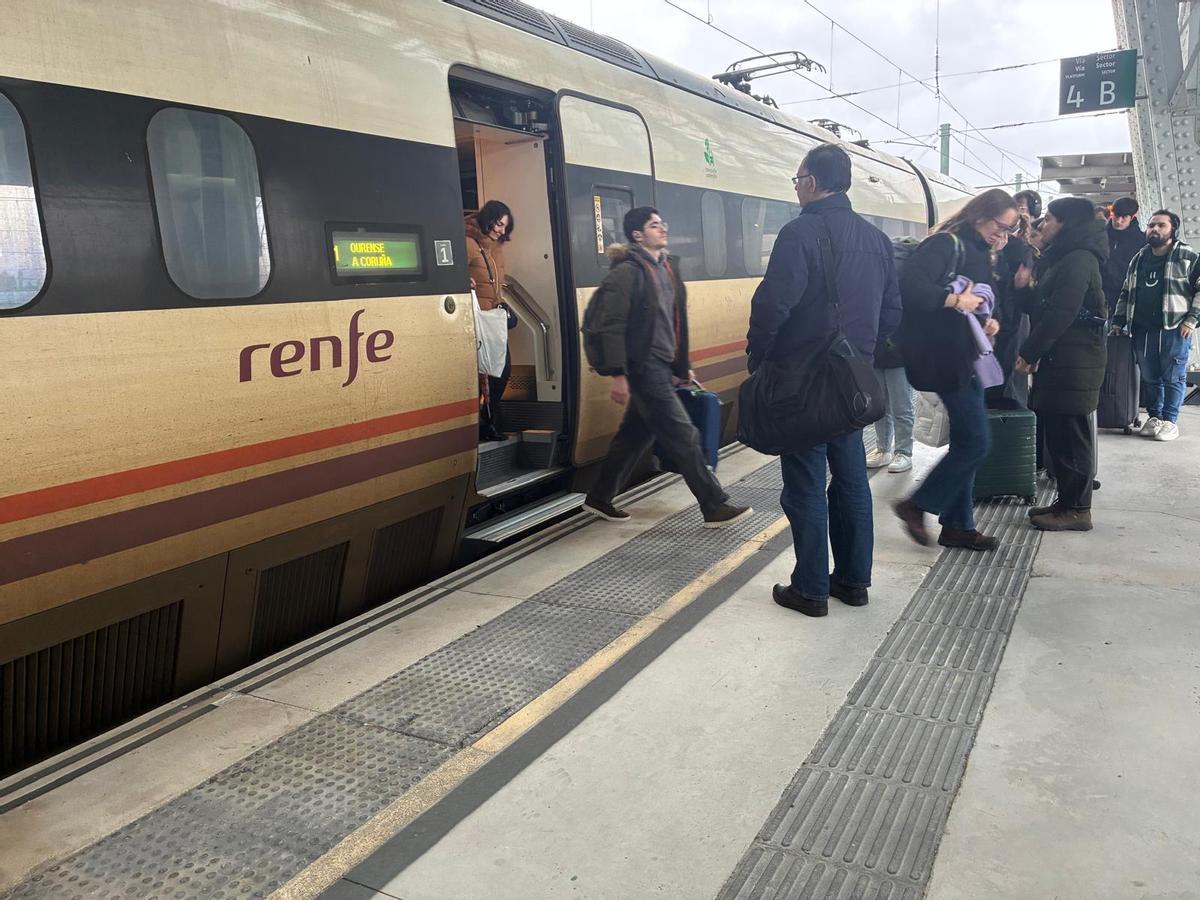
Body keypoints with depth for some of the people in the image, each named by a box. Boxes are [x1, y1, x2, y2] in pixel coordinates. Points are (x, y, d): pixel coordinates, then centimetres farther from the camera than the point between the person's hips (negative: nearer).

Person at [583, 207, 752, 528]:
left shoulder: (667, 267, 14)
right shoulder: (627, 271, -11)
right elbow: (613, 325, -16)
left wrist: (683, 365, 20)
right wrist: (618, 375, -20)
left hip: (663, 367, 9)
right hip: (643, 367, -9)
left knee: (635, 434, 14)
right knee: (683, 436, -6)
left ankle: (599, 498, 26)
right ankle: (715, 507, 2)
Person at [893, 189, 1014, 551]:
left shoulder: (980, 253, 17)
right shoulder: (946, 244, -12)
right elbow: (909, 284, -26)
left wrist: (990, 321, 6)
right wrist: (954, 299, -27)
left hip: (969, 358, 10)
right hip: (947, 360, -10)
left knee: (966, 442, 12)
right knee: (977, 442, -9)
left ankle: (957, 526, 21)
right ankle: (916, 506, 5)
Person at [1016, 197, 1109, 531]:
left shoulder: (1079, 259, -13)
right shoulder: (1062, 258, 19)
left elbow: (1061, 314, -20)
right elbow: (1039, 305, 17)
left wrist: (1030, 352, -16)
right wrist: (1026, 288, 0)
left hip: (1073, 362, -10)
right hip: (1059, 360, 10)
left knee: (1069, 435, -5)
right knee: (1058, 433, 13)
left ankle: (1077, 510, 3)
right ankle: (1067, 501, 22)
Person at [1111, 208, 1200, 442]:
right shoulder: (1138, 260, 15)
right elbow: (1126, 293, 21)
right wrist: (1118, 321, 14)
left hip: (1175, 329, -4)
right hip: (1142, 330, 5)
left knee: (1173, 377, 0)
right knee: (1149, 377, 10)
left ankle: (1170, 421, 7)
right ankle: (1154, 416, 22)